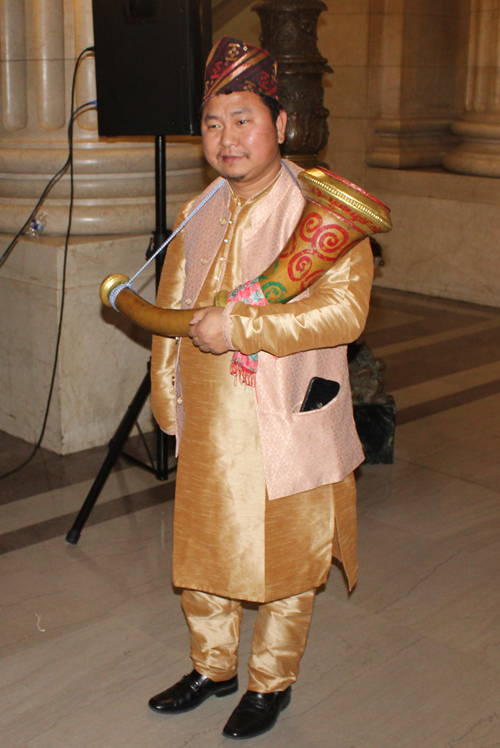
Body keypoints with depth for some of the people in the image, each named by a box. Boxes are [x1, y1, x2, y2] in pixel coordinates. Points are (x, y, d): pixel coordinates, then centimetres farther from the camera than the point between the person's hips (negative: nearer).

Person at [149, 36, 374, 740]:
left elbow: (344, 311, -24)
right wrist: (167, 397, 14)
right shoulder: (198, 215, 8)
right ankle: (212, 666, 41)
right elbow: (169, 311, 17)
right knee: (201, 549, 18)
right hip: (207, 428, 6)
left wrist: (239, 327, -26)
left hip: (287, 425, -5)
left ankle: (272, 681, 33)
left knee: (284, 559, 10)